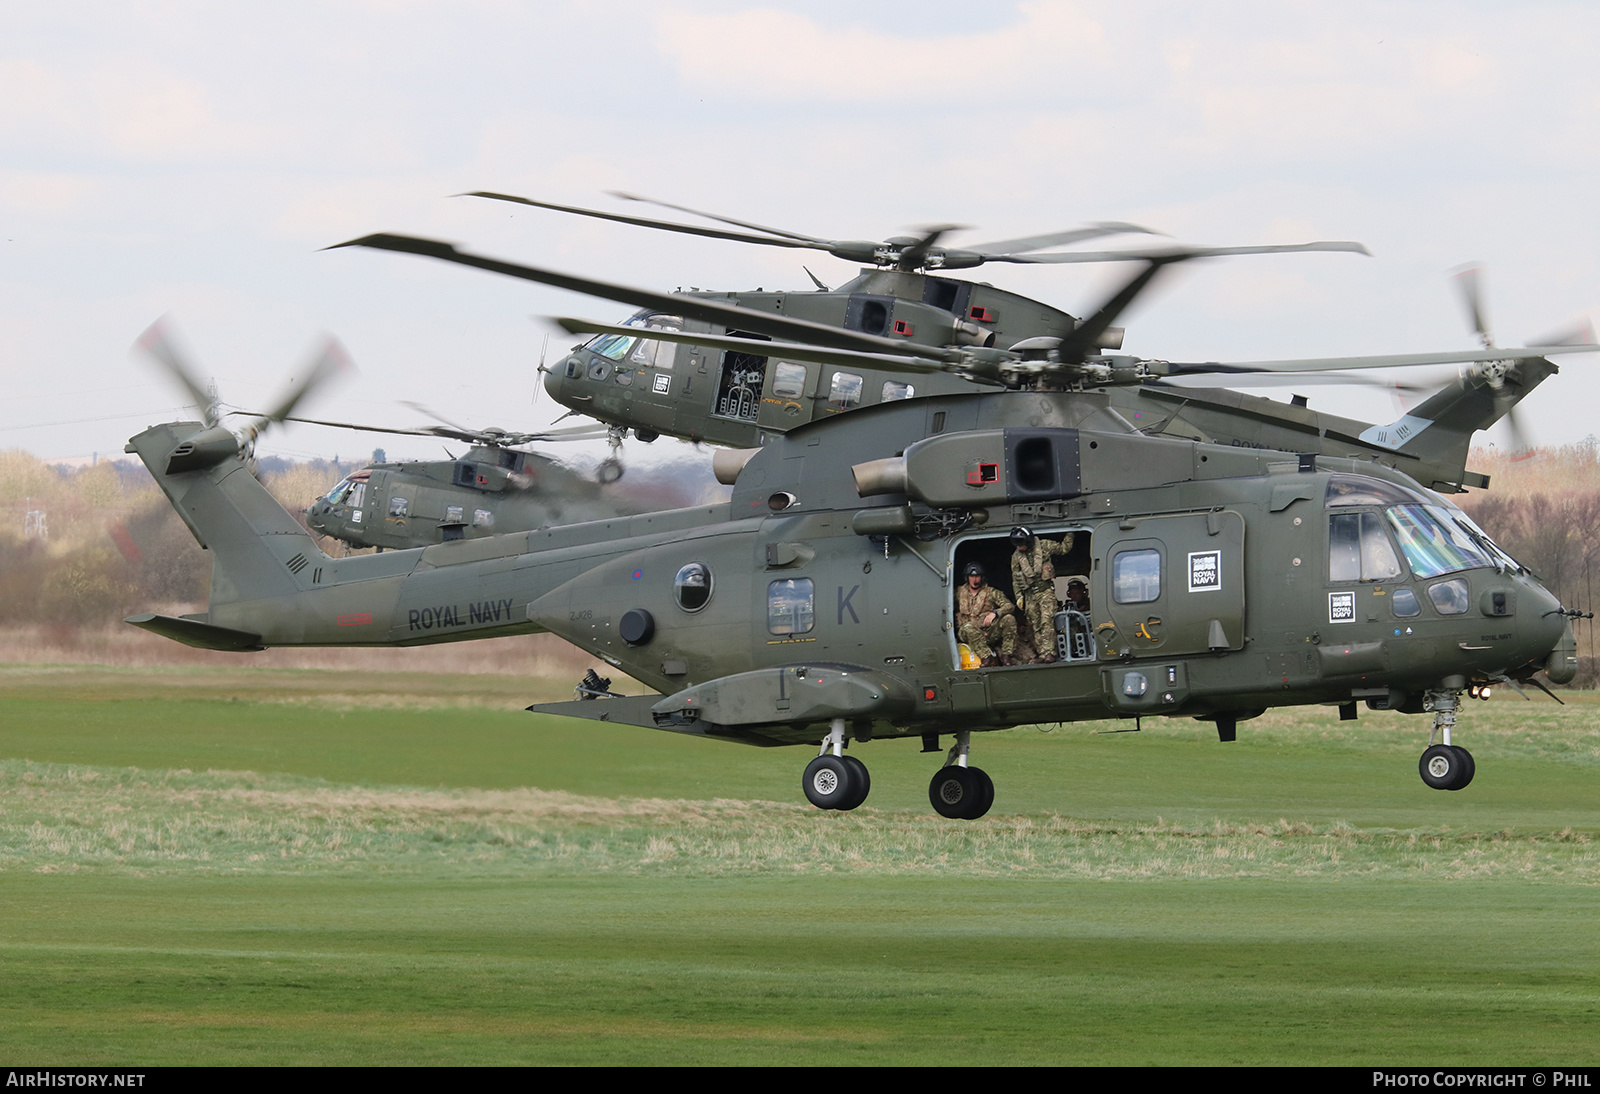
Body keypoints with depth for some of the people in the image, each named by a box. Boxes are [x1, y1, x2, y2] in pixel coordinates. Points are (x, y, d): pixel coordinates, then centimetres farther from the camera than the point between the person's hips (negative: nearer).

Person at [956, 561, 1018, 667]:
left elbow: (1010, 606, -4)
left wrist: (994, 613, -23)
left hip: (990, 633, 1)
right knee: (969, 626, -38)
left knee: (1009, 619, -25)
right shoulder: (959, 593, 15)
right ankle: (986, 656, -40)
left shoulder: (991, 592, 8)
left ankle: (1007, 656, -24)